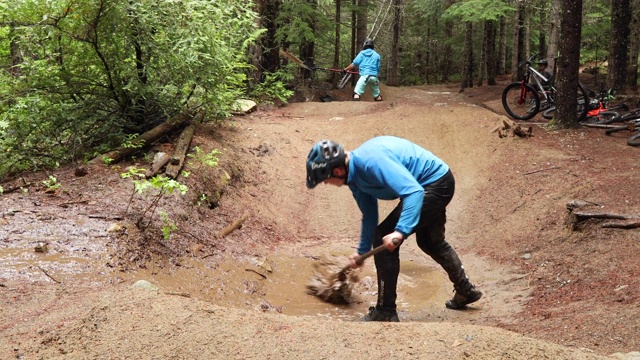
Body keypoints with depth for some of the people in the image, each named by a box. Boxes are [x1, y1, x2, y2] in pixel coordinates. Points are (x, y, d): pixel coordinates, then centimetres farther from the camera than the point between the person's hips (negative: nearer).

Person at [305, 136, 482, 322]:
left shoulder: (371, 161, -30)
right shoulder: (354, 176, 2)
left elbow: (414, 191, -35)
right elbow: (369, 216, 16)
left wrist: (400, 231, -43)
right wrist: (361, 251, 23)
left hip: (435, 184, -11)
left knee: (383, 239, -11)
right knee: (430, 242, 30)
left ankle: (385, 312, -2)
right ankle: (466, 291, 50)